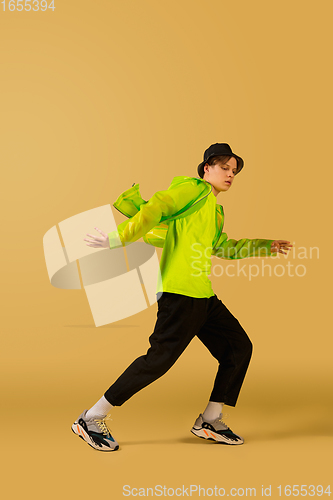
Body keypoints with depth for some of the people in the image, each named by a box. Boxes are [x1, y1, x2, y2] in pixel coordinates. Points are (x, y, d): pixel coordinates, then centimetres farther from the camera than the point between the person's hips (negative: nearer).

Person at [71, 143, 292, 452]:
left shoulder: (216, 210, 24)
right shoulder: (194, 188, -2)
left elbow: (222, 247, 37)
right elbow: (154, 209, -14)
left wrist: (267, 246, 38)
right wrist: (118, 239, -23)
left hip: (203, 295, 10)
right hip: (180, 291, -10)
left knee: (239, 347, 9)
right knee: (159, 359, -13)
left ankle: (209, 421, 17)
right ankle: (91, 419, -3)